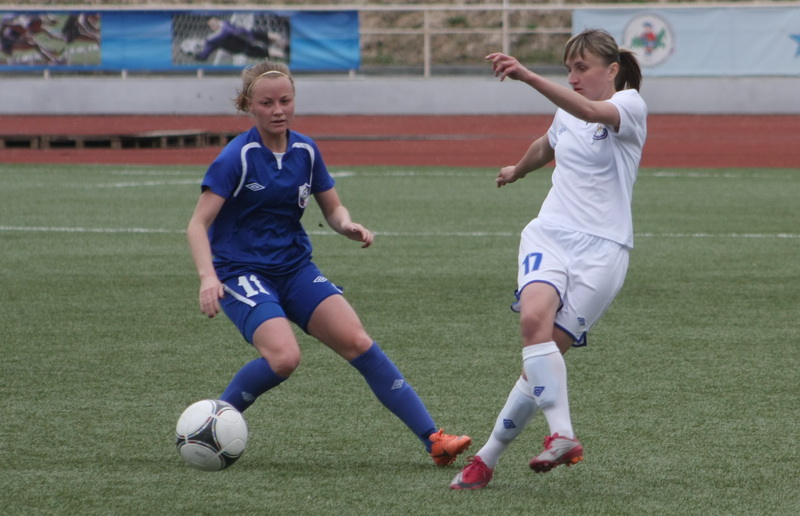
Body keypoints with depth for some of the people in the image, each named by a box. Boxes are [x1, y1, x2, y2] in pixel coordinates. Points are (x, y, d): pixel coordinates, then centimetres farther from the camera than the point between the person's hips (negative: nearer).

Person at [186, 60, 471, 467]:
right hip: (241, 273, -5)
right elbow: (198, 224, -16)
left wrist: (348, 226, -10)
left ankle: (433, 440, -9)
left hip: (295, 269, 5)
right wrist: (208, 277, -32)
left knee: (358, 342, -10)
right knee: (284, 357, -29)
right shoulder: (237, 156, -13)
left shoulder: (305, 151, 3)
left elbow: (333, 209, 14)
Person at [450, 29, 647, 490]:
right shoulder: (568, 112, 17)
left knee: (547, 349, -11)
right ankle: (563, 436, -33)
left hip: (602, 247, -5)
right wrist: (517, 171, 60)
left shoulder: (630, 105, -3)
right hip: (551, 233, 5)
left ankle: (488, 458, -3)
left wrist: (528, 76, -38)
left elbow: (590, 112, -27)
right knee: (534, 316, -27)